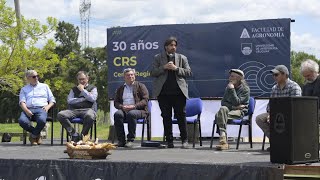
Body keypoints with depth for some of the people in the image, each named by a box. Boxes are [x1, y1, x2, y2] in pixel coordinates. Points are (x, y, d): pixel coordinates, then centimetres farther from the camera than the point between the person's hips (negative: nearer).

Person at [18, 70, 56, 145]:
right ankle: (37, 134, -8)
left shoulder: (44, 86, 25)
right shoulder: (24, 89, 24)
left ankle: (33, 136, -8)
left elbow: (52, 100, 19)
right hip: (28, 109, 1)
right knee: (22, 121, -35)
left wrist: (48, 106, -3)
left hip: (41, 109, -1)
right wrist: (26, 110, -14)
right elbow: (22, 102, 8)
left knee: (42, 120, -38)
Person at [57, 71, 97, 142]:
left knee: (90, 116, -42)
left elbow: (93, 99, -1)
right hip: (74, 110, 3)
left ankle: (82, 135, -22)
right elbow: (69, 100, 9)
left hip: (87, 109, -3)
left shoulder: (93, 88, 19)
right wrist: (83, 99, 3)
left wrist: (83, 90, 3)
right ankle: (74, 134, -22)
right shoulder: (74, 89, 26)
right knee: (60, 115, -26)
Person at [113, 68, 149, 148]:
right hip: (124, 110, 3)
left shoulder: (140, 86, 12)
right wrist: (122, 107, -9)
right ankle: (121, 140, -27)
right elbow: (116, 102, 15)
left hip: (138, 110, -3)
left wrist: (134, 106, -15)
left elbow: (145, 100, 0)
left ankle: (130, 140, -31)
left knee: (131, 114, -38)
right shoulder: (120, 89, 23)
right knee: (117, 114, -31)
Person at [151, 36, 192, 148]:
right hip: (163, 92, 0)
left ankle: (184, 140, 5)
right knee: (166, 117, 2)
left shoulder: (182, 58, 13)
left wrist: (176, 68, -7)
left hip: (178, 91, 0)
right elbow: (153, 73, 5)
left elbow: (188, 72, 7)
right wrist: (164, 67, -9)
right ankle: (169, 141, 8)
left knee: (181, 116, -2)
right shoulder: (158, 58, 11)